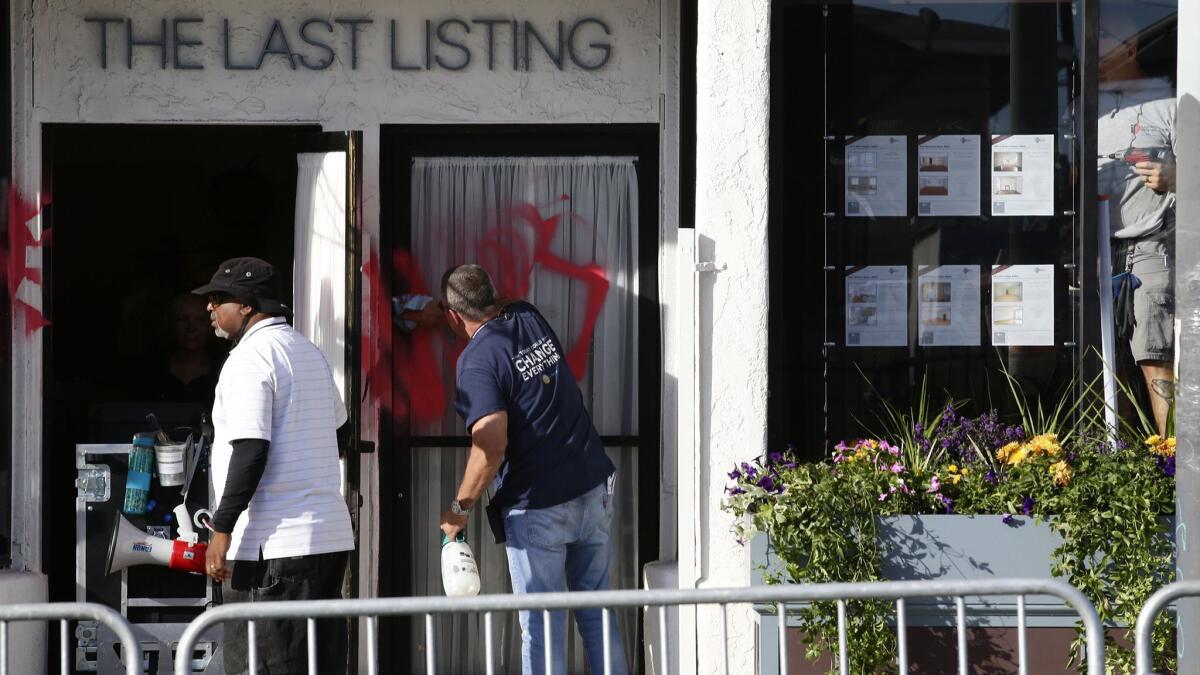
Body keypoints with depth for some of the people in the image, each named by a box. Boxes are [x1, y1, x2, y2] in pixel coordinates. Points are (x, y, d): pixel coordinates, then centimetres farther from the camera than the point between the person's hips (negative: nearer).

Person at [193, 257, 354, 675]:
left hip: (273, 545, -9)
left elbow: (251, 450, -19)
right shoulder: (311, 354, 17)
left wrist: (221, 528, -17)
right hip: (331, 535, 9)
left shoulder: (251, 356, -11)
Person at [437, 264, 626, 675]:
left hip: (539, 507, -7)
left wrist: (460, 509, -10)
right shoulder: (529, 318, 8)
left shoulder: (477, 360, -13)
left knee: (541, 625, 2)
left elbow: (491, 446, -22)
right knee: (597, 613, 13)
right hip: (593, 488, 7)